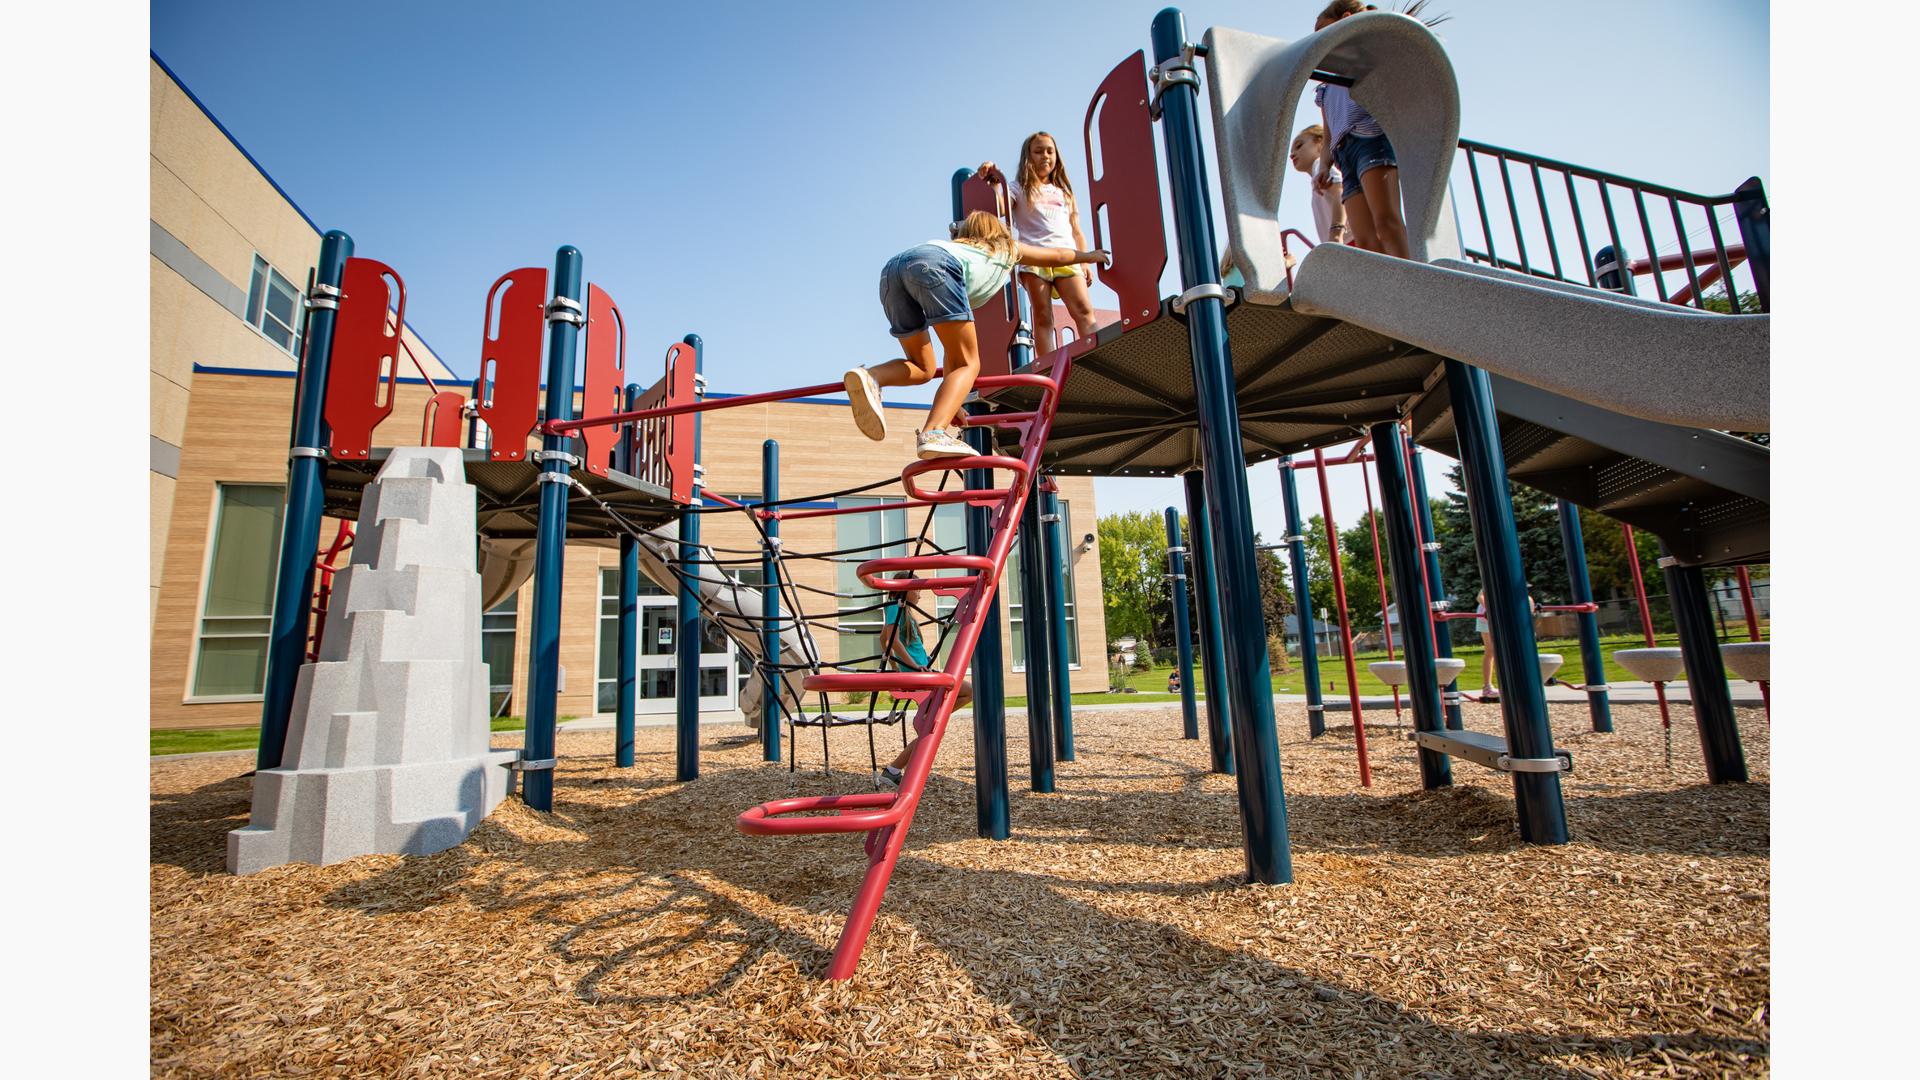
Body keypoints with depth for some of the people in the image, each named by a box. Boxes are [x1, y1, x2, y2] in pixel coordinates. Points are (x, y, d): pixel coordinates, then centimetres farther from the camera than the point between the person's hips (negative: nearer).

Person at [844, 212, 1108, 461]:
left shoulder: (957, 245, 45)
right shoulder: (1009, 248, 35)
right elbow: (1058, 256, 51)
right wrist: (1089, 256, 69)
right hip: (934, 265, -5)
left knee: (922, 368, 15)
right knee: (967, 364, -2)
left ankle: (869, 378, -14)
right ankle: (934, 433, -25)